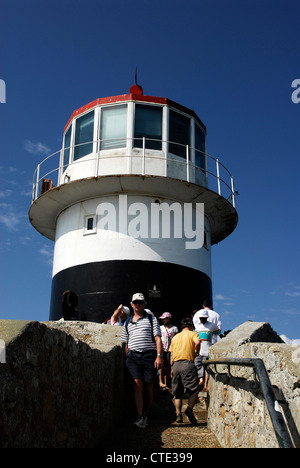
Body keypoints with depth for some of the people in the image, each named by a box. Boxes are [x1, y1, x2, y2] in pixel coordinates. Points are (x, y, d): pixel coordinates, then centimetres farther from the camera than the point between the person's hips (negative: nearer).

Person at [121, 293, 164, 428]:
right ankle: (140, 417, -10)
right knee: (138, 383, -11)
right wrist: (127, 358, 12)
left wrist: (159, 356, -11)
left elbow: (158, 338, 0)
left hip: (149, 355, -1)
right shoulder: (128, 322, 18)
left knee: (148, 386, 3)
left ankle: (146, 414, 18)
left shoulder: (151, 319, 9)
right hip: (133, 355, 2)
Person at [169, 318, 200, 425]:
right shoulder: (193, 334, 8)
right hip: (187, 364, -5)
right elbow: (197, 342, -16)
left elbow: (171, 354, 19)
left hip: (176, 364, 5)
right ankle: (189, 409, -22)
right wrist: (196, 352, 1)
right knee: (193, 390, -2)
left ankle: (178, 414, 3)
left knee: (178, 393, 11)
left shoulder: (175, 337, 22)